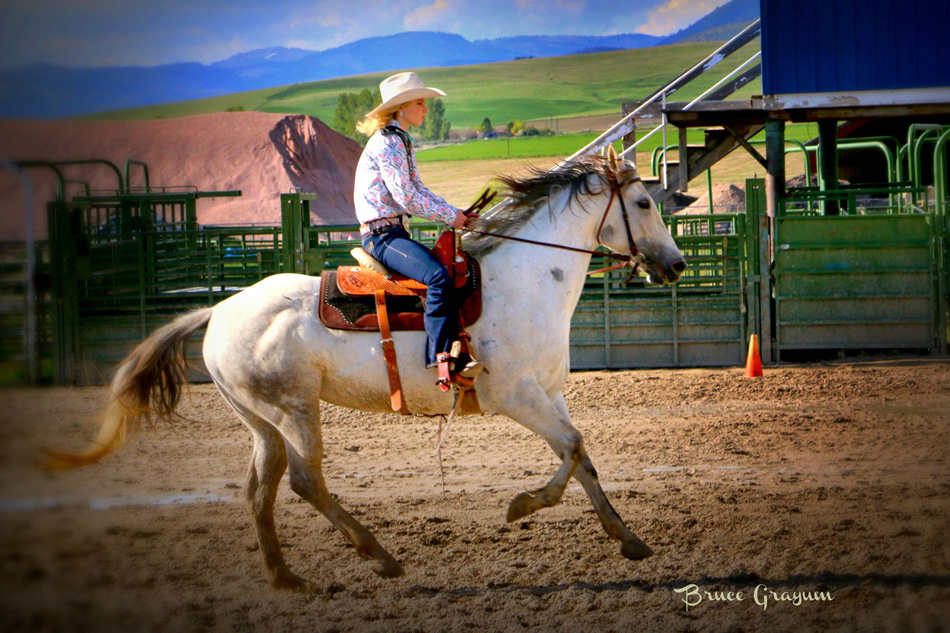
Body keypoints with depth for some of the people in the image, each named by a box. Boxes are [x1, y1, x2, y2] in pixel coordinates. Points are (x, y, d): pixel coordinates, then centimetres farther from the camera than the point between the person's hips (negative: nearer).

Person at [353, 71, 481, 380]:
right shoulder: (387, 142, -13)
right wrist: (450, 217, -10)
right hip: (381, 234, -11)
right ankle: (442, 355, -33)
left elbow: (419, 192, 21)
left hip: (395, 233, 11)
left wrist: (457, 213, 8)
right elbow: (406, 198, -18)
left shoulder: (402, 142, 19)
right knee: (438, 277, -29)